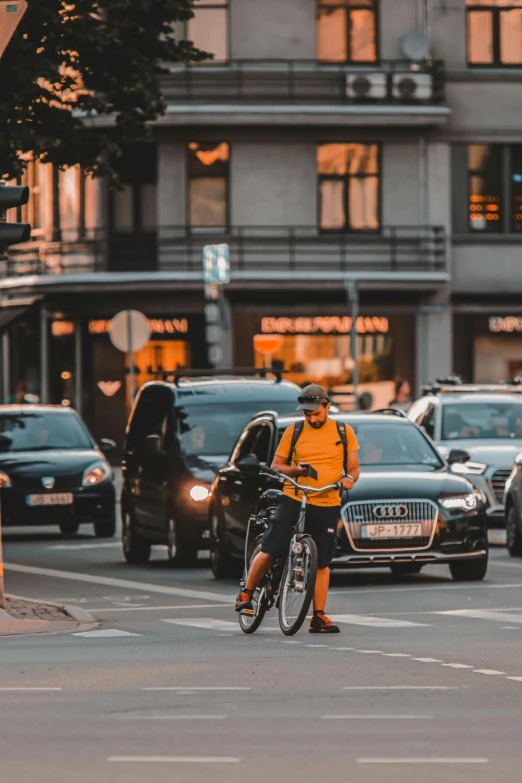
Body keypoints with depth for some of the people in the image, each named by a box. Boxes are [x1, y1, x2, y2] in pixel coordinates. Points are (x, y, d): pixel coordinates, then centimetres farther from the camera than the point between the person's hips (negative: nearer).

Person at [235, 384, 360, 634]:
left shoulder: (344, 433, 8)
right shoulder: (294, 432, 7)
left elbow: (353, 468, 12)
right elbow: (276, 465, 10)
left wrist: (349, 478, -12)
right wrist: (294, 470, -10)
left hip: (327, 505, 1)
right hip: (293, 500, -1)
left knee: (321, 563, 2)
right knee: (269, 552, -10)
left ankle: (319, 617, 7)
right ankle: (246, 595, 10)